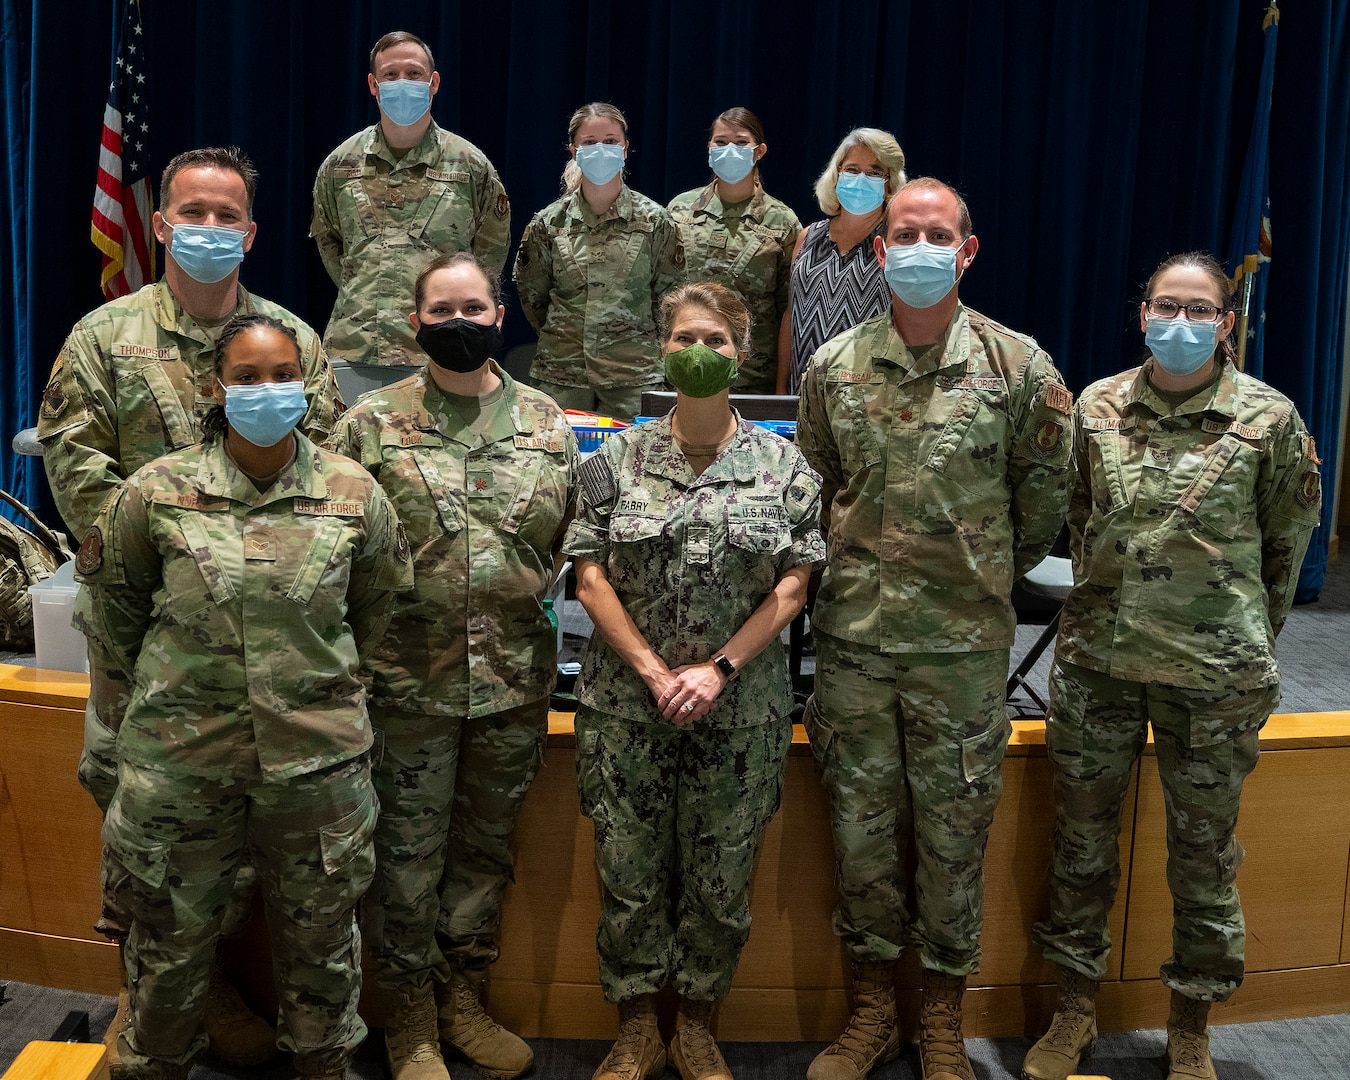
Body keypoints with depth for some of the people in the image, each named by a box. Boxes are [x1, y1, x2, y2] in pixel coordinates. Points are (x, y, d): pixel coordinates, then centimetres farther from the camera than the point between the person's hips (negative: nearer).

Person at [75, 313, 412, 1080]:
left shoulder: (354, 493, -4)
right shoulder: (158, 490, -6)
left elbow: (378, 602, 12)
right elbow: (113, 599, 10)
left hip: (318, 758, 1)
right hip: (182, 759, 0)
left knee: (321, 938, 16)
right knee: (171, 939, 17)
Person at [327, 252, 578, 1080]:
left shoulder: (548, 424, 6)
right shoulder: (372, 424, -1)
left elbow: (575, 542, 11)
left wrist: (529, 606, 3)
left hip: (517, 681, 3)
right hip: (410, 682, -2)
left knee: (487, 848, 16)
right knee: (409, 857, 8)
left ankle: (464, 1002, 34)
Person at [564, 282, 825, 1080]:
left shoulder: (783, 464, 2)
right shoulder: (617, 459, 3)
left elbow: (793, 585, -2)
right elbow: (592, 578, -2)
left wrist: (718, 669, -12)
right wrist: (654, 672, -12)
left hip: (742, 712, 0)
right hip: (628, 707, 0)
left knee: (722, 879, 10)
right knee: (630, 872, 8)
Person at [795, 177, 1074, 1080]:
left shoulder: (1020, 368, -3)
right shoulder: (833, 366, 3)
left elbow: (1045, 499, 7)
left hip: (964, 645, -2)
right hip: (853, 639, 2)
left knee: (954, 836, 9)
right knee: (862, 831, 11)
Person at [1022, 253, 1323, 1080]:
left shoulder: (1268, 417, -3)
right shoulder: (1097, 407, 3)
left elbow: (1286, 542, 8)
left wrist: (1246, 635, 13)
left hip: (1215, 675, -2)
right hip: (1097, 661, 2)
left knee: (1204, 853, 9)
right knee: (1081, 840, 11)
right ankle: (1076, 1012, 30)